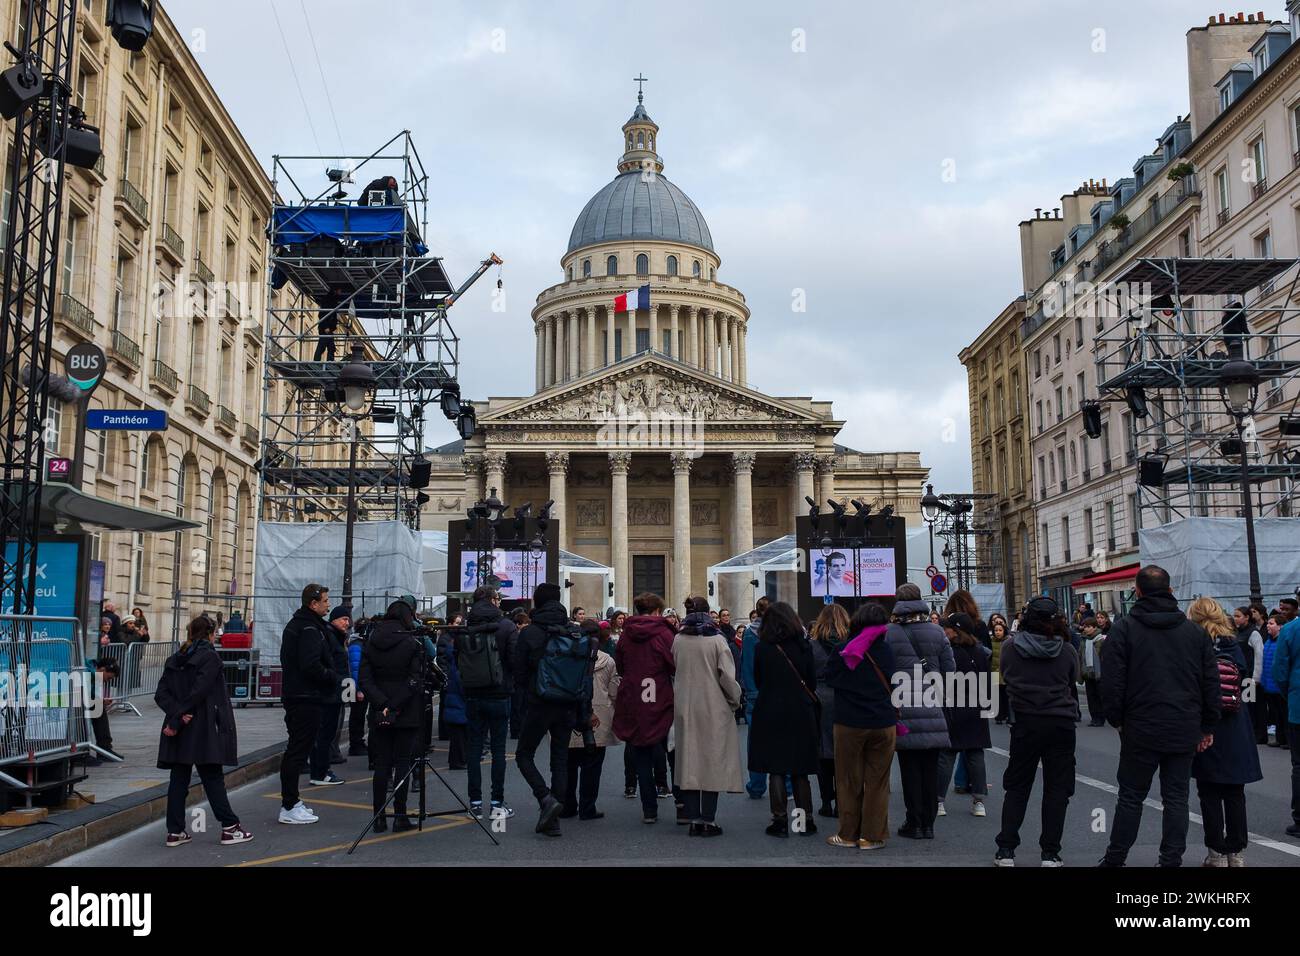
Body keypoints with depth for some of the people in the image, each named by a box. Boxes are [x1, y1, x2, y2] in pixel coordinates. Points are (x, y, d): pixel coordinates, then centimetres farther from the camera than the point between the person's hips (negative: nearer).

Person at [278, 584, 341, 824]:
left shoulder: (294, 624, 17)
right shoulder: (309, 629, -17)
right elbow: (311, 665, -26)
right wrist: (333, 678, -10)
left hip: (292, 694, 11)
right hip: (306, 698, -11)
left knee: (295, 749, 16)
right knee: (298, 751, -7)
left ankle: (290, 801, 24)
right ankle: (289, 807, -4)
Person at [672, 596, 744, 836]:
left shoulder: (678, 640, 0)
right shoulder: (716, 640, -9)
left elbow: (674, 669, 9)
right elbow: (727, 677, -9)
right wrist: (735, 700, 5)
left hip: (685, 709, 3)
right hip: (714, 708, -3)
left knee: (689, 761, 9)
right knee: (712, 761, 4)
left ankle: (694, 819, 10)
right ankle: (708, 820, 4)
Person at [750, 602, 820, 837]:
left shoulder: (762, 648, -6)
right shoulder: (803, 645, -4)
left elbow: (758, 681, 4)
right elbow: (812, 681, 2)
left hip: (770, 713, -1)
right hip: (800, 713, 1)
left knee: (776, 770, 5)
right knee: (800, 771, 10)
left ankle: (780, 820, 4)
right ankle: (805, 819, 12)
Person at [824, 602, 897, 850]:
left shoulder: (843, 652, -10)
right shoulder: (886, 651, -6)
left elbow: (830, 679, 3)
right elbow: (895, 686, 4)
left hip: (848, 723, -1)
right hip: (883, 724, 1)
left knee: (849, 780, 10)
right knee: (877, 781, 8)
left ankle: (848, 834, 15)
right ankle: (872, 836, 11)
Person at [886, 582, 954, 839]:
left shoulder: (888, 634, -6)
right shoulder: (937, 632, 1)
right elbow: (949, 669, 2)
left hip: (903, 710, -2)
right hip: (932, 710, 2)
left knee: (910, 769, 5)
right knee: (931, 768, 9)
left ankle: (914, 824, 9)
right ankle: (928, 824, 15)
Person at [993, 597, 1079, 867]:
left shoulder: (1010, 648, -3)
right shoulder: (1067, 651, -4)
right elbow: (1073, 683, 7)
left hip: (1025, 723, 0)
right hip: (1061, 723, 0)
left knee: (1016, 787, 11)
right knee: (1056, 788, 8)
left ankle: (1006, 850, 8)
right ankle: (1050, 853, 8)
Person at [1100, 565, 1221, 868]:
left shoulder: (1123, 629, -7)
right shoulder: (1195, 631, 4)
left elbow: (1112, 682, -10)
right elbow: (1211, 682, 7)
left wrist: (1117, 719, 4)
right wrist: (1207, 726, 13)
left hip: (1141, 729, -2)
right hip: (1185, 729, 2)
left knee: (1131, 796, 8)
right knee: (1176, 797, 9)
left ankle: (1115, 859, 15)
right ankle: (1172, 860, 11)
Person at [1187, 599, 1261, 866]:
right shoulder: (1235, 645, 1)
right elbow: (1244, 678, 7)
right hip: (1235, 730, 3)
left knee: (1210, 794, 5)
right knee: (1235, 793, 11)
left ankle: (1217, 853, 7)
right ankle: (1236, 853, 18)